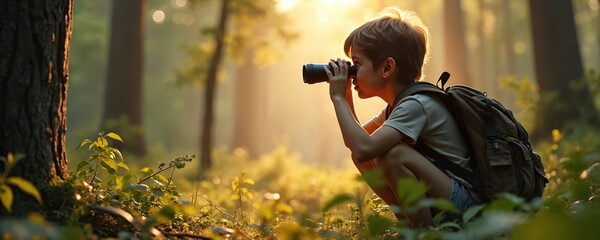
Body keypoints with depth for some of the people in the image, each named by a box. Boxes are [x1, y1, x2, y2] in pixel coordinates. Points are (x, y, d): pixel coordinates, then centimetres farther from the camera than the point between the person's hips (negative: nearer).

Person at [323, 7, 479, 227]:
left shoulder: (416, 105, -20)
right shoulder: (400, 103, 9)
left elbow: (363, 148, -34)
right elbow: (356, 141, 17)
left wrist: (338, 98, -22)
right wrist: (345, 99, 4)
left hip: (465, 205, -9)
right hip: (436, 200, 9)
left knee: (392, 154, -28)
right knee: (362, 156, 2)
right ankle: (412, 224, 6)